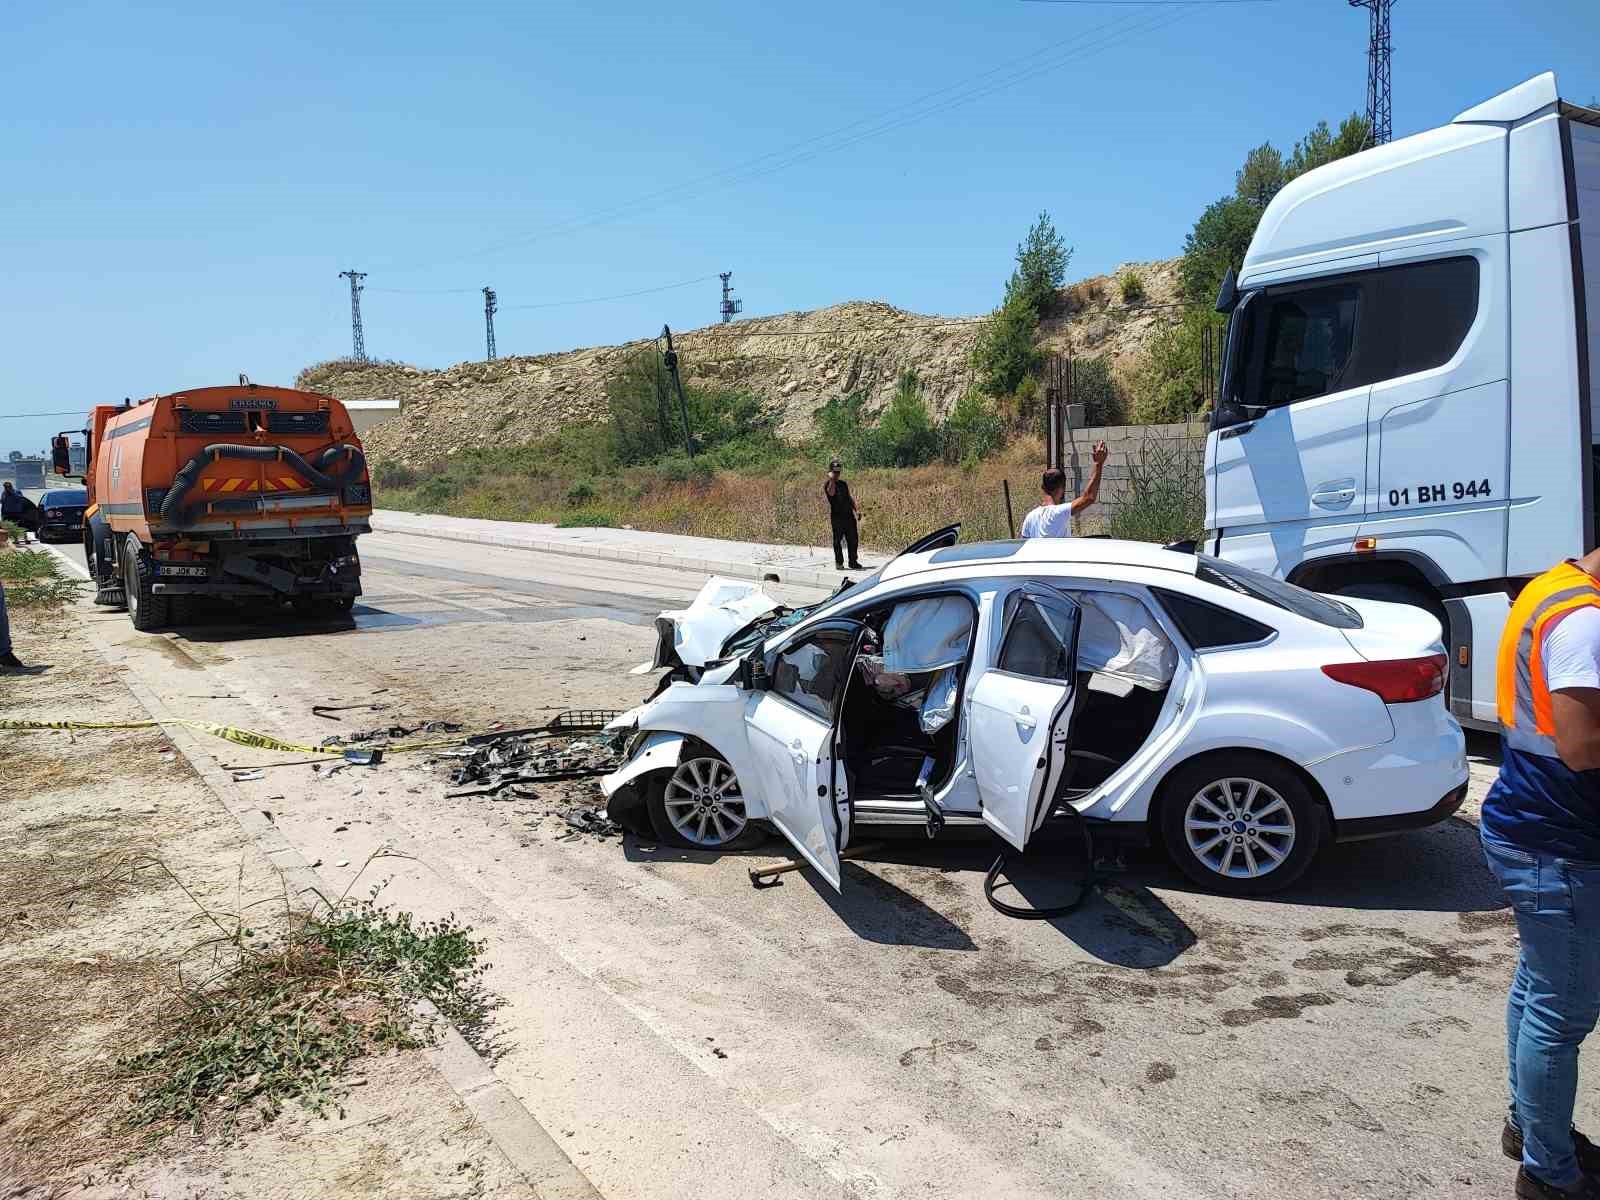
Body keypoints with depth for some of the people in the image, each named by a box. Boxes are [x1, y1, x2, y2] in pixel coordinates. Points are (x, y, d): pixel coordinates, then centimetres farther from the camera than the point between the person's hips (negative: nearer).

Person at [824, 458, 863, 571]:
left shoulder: (844, 484, 17)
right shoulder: (827, 485, -2)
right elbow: (831, 493, -25)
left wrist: (856, 510, 15)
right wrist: (831, 480, -24)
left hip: (849, 516, 5)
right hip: (837, 517, -5)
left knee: (853, 540, 5)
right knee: (838, 541, -1)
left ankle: (853, 562, 15)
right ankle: (838, 563, 9)